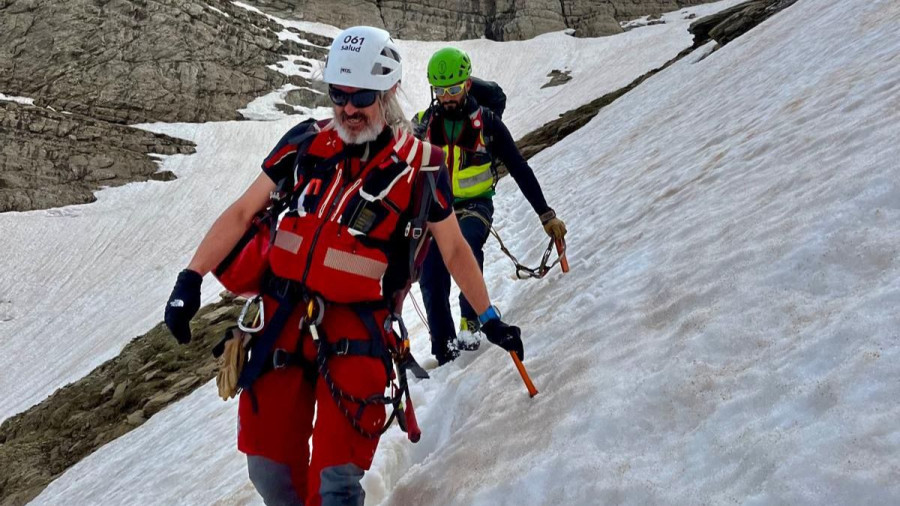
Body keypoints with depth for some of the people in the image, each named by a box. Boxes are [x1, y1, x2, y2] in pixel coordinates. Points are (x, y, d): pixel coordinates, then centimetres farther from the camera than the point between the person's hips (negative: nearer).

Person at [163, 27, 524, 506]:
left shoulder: (420, 165, -5)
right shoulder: (306, 141, 2)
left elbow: (453, 249, 9)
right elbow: (243, 212, 6)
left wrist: (490, 319, 13)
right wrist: (191, 279, -2)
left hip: (356, 329, -3)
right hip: (282, 315, 3)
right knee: (270, 465, 8)